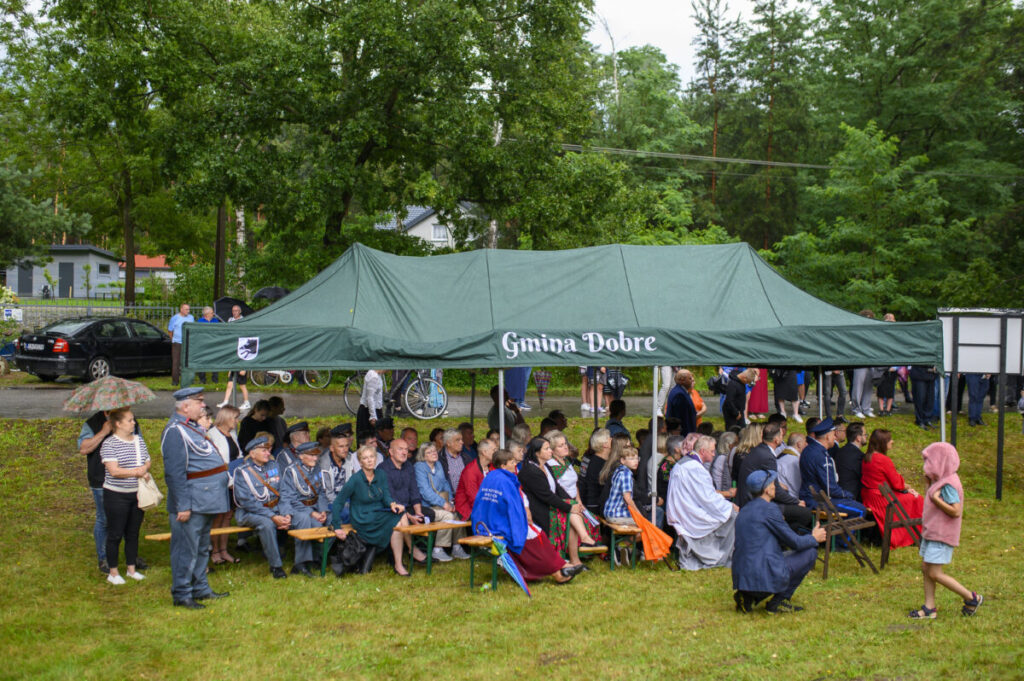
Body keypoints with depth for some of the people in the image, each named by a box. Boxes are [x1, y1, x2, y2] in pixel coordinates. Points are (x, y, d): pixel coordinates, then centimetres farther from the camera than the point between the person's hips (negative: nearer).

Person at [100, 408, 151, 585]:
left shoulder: (139, 441, 9)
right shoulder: (109, 444, -13)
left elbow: (148, 462, 12)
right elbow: (114, 471, -20)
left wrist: (144, 468, -10)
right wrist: (137, 472, -16)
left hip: (137, 494, 6)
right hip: (116, 496, -6)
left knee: (133, 533, 13)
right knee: (115, 535, 2)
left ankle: (131, 568, 25)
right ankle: (113, 573, 13)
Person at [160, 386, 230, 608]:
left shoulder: (193, 427, 16)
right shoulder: (175, 431, -17)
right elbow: (175, 473, -21)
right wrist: (182, 506, -23)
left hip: (206, 502, 10)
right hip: (192, 503, -10)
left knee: (202, 548, 18)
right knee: (187, 549, -3)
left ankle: (201, 589, 27)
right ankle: (182, 594, 5)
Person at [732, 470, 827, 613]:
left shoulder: (744, 511, 16)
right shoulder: (769, 509, -10)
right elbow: (795, 542, -5)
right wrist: (814, 538, 16)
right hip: (765, 577, -8)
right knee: (811, 552, 8)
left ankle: (749, 597, 11)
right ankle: (778, 600, 5)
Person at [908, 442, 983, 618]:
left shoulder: (948, 484, -21)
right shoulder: (939, 481, 10)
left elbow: (956, 511, -25)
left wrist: (936, 499, -25)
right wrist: (929, 480, 11)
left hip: (941, 537, -10)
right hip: (931, 533, 10)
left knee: (935, 574, -6)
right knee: (926, 568, 10)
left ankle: (972, 598, 5)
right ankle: (930, 607, 16)